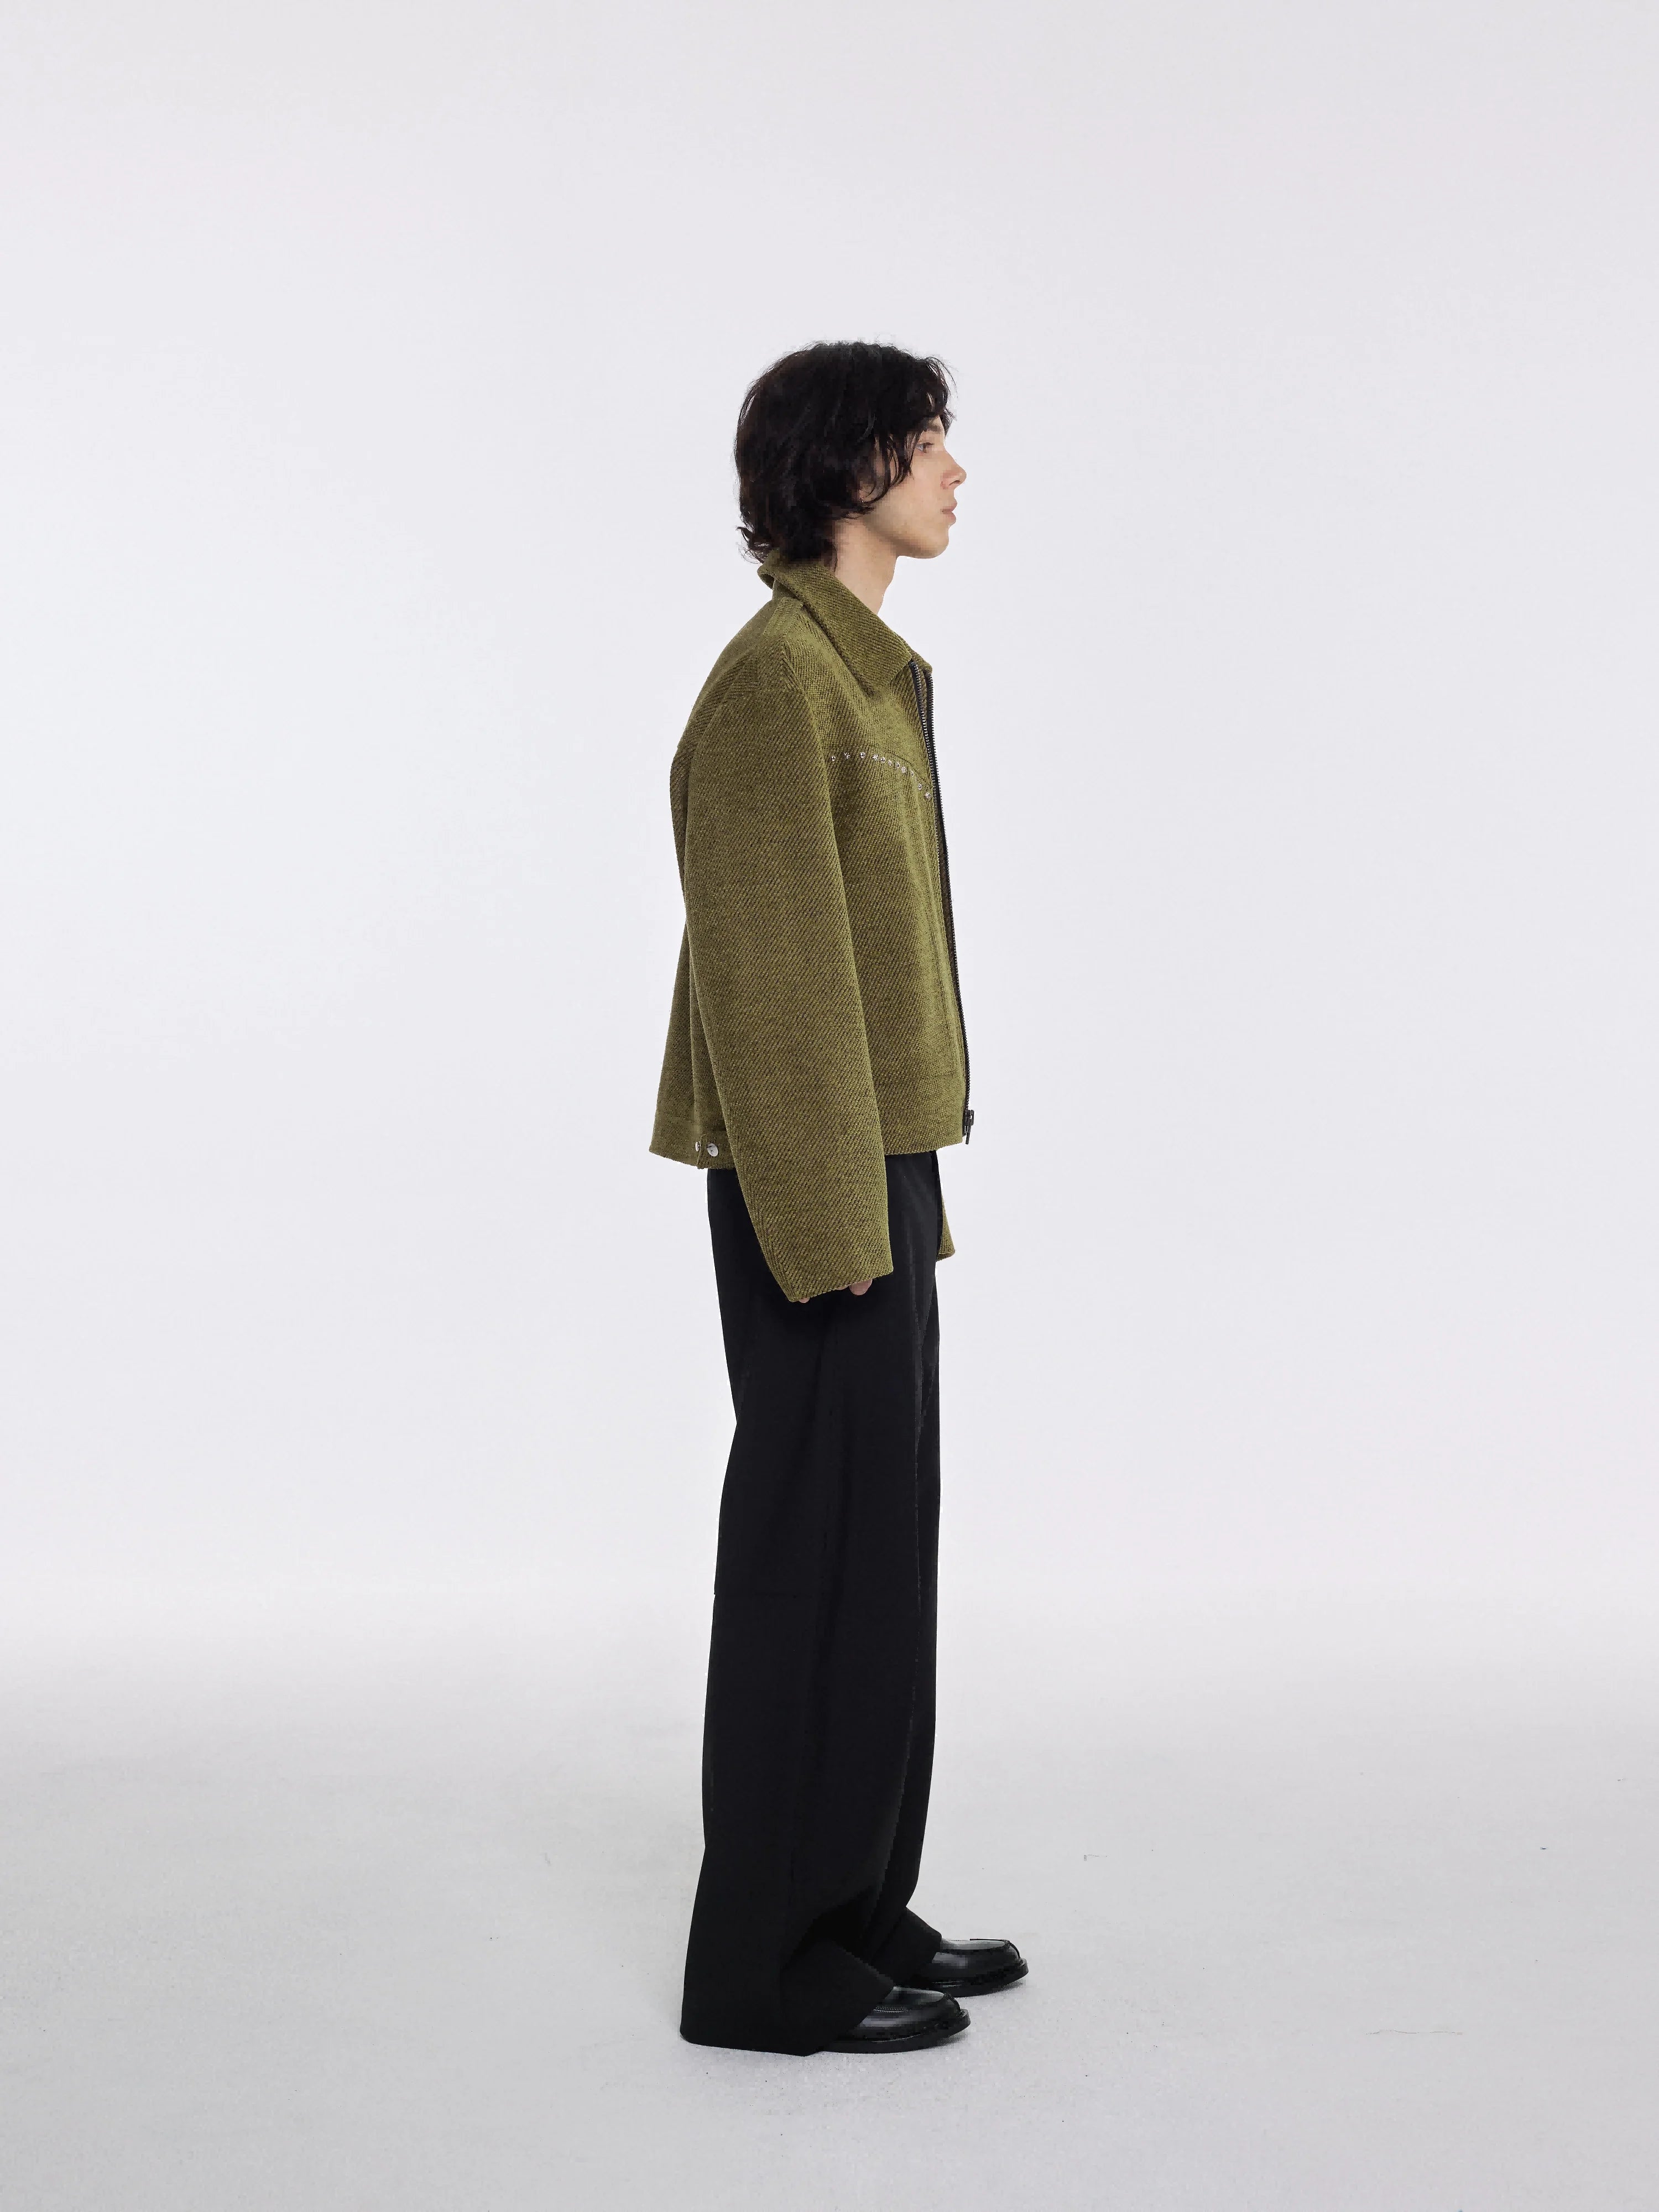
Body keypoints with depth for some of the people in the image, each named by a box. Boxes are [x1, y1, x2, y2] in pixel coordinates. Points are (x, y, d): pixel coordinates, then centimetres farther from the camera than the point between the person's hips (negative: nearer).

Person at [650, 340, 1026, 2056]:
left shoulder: (864, 675, 17)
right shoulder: (776, 675, -14)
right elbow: (763, 966, -19)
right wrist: (833, 1220, -21)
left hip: (874, 1166, 10)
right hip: (810, 1182, -10)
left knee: (878, 1529, 13)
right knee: (820, 1533, -4)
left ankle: (857, 1906, 23)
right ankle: (768, 1959, 6)